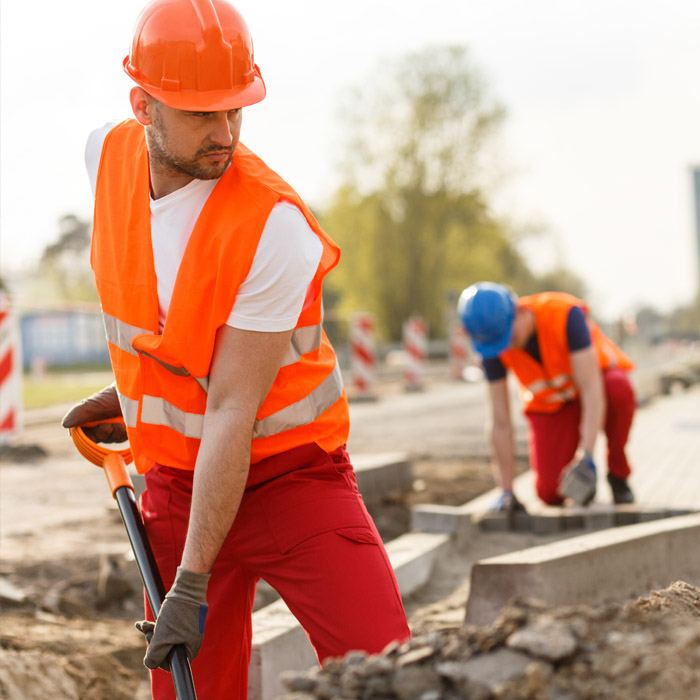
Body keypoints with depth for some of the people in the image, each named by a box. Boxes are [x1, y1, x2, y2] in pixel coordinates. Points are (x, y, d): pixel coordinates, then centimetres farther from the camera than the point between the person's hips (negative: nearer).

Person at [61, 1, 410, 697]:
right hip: (174, 478, 5)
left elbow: (232, 413, -24)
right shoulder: (107, 155, -4)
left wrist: (192, 583, -23)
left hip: (290, 475, -4)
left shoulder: (275, 226, -23)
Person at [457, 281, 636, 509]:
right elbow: (500, 424, -19)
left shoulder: (565, 314, -35)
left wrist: (586, 458, -47)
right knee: (551, 494, -19)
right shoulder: (493, 347, -24)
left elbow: (592, 391, -38)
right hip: (550, 403, 2)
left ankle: (618, 474, -15)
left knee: (619, 390, -40)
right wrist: (506, 492, -19)